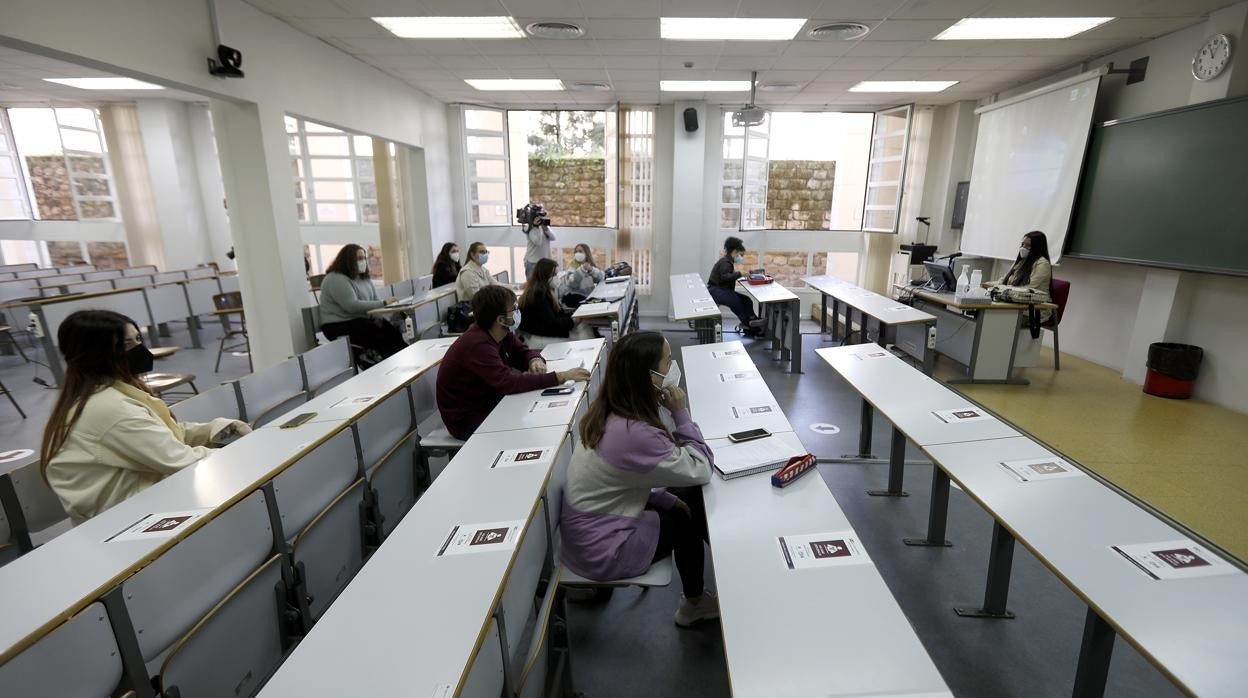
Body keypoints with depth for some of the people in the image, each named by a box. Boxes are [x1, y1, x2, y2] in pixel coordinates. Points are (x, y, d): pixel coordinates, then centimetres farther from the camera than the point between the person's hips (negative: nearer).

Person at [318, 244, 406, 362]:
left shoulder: (365, 278, 13)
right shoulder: (335, 279, -13)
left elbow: (375, 300, 13)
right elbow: (353, 306, -23)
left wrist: (377, 317, -9)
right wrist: (383, 303, -23)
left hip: (362, 320, 7)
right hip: (340, 326, -7)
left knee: (394, 332, -20)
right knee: (380, 336, -28)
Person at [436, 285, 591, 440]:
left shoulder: (503, 333, -5)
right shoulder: (477, 345, -31)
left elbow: (523, 351, 8)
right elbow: (509, 383, -38)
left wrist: (535, 360, -18)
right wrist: (562, 377, -40)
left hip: (489, 402, 8)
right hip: (466, 419, -8)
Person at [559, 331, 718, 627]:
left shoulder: (609, 413, -5)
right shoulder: (635, 433, -32)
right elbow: (701, 469, -21)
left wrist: (665, 498, 1)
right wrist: (681, 414, -18)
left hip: (587, 528, 8)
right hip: (603, 552, -7)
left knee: (689, 498, 11)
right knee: (691, 516, 9)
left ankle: (694, 601, 29)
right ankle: (694, 603, 34)